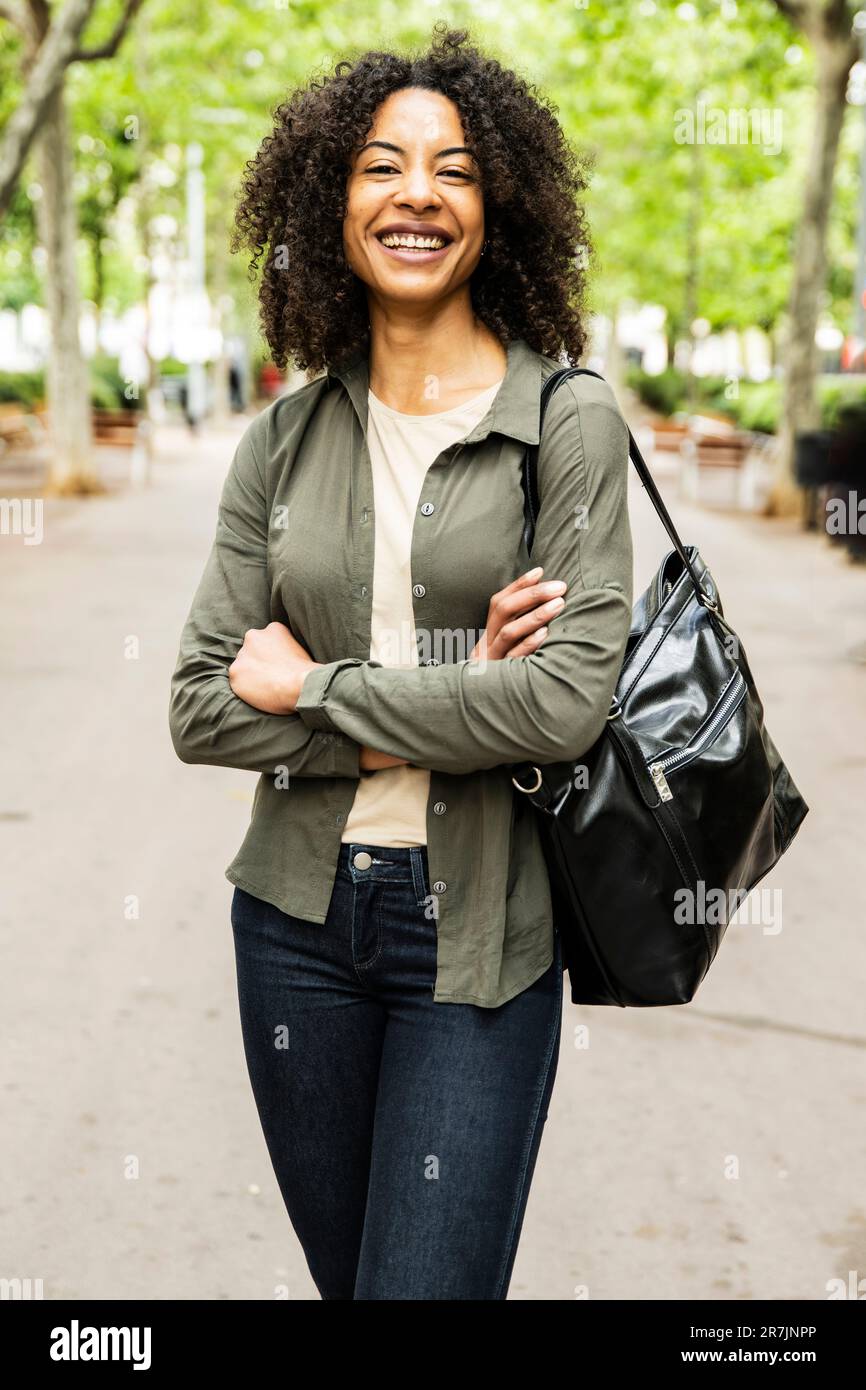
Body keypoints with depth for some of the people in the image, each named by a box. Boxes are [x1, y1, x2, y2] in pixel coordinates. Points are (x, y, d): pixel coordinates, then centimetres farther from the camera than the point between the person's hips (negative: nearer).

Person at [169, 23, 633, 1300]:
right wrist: (439, 710, -13)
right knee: (344, 1273, 18)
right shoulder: (286, 440, 3)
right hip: (299, 914, 4)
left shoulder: (569, 419, -7)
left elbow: (569, 700, -18)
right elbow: (199, 709, -2)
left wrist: (314, 690, -11)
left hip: (479, 933, -4)